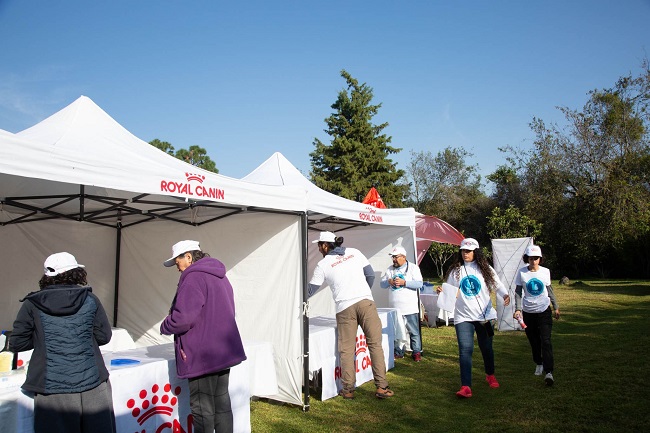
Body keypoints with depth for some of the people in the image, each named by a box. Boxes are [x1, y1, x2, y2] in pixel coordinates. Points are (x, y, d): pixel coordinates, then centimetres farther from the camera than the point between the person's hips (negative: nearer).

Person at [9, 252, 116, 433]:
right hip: (91, 384, 0)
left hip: (52, 388, 0)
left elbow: (16, 344, 1)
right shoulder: (90, 299, -2)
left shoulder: (32, 304, -2)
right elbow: (104, 336, 1)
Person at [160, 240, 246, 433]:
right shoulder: (219, 276, 15)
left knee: (202, 409, 2)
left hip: (203, 354, -9)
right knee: (221, 403, 15)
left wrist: (165, 327, -4)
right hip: (223, 350, 9)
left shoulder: (194, 277, -15)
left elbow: (184, 317, -24)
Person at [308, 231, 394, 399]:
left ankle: (348, 389, 11)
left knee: (347, 350, 7)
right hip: (366, 303, 2)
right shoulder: (354, 252, 14)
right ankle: (382, 387, 5)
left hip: (345, 308, -2)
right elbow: (370, 275, 14)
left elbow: (310, 290, 14)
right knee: (375, 344, 5)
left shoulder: (323, 265, 8)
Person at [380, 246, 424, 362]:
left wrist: (404, 282, -18)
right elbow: (382, 284, 11)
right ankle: (398, 352, 22)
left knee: (413, 331, 0)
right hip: (394, 307, 4)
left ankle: (416, 352, 11)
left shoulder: (413, 267, 0)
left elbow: (419, 283, -11)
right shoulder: (390, 269, 14)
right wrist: (389, 281, -10)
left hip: (410, 307, -4)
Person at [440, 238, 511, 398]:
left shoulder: (485, 269, 3)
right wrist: (441, 291, -15)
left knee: (487, 348, 15)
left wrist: (505, 295, -22)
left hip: (485, 316, 1)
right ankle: (466, 387, -9)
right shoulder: (455, 271, 5)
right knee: (465, 350, -10)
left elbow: (497, 284, -3)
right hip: (463, 317, -1)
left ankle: (490, 375, 41)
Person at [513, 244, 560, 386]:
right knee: (534, 341, 10)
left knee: (545, 341, -10)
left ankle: (549, 372, -13)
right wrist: (518, 309, -13)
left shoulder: (545, 271, -2)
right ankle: (539, 364, 33)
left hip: (544, 310, 0)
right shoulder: (521, 273, -5)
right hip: (528, 312, 1)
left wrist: (556, 307, 14)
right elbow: (518, 292, -2)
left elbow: (549, 290, 11)